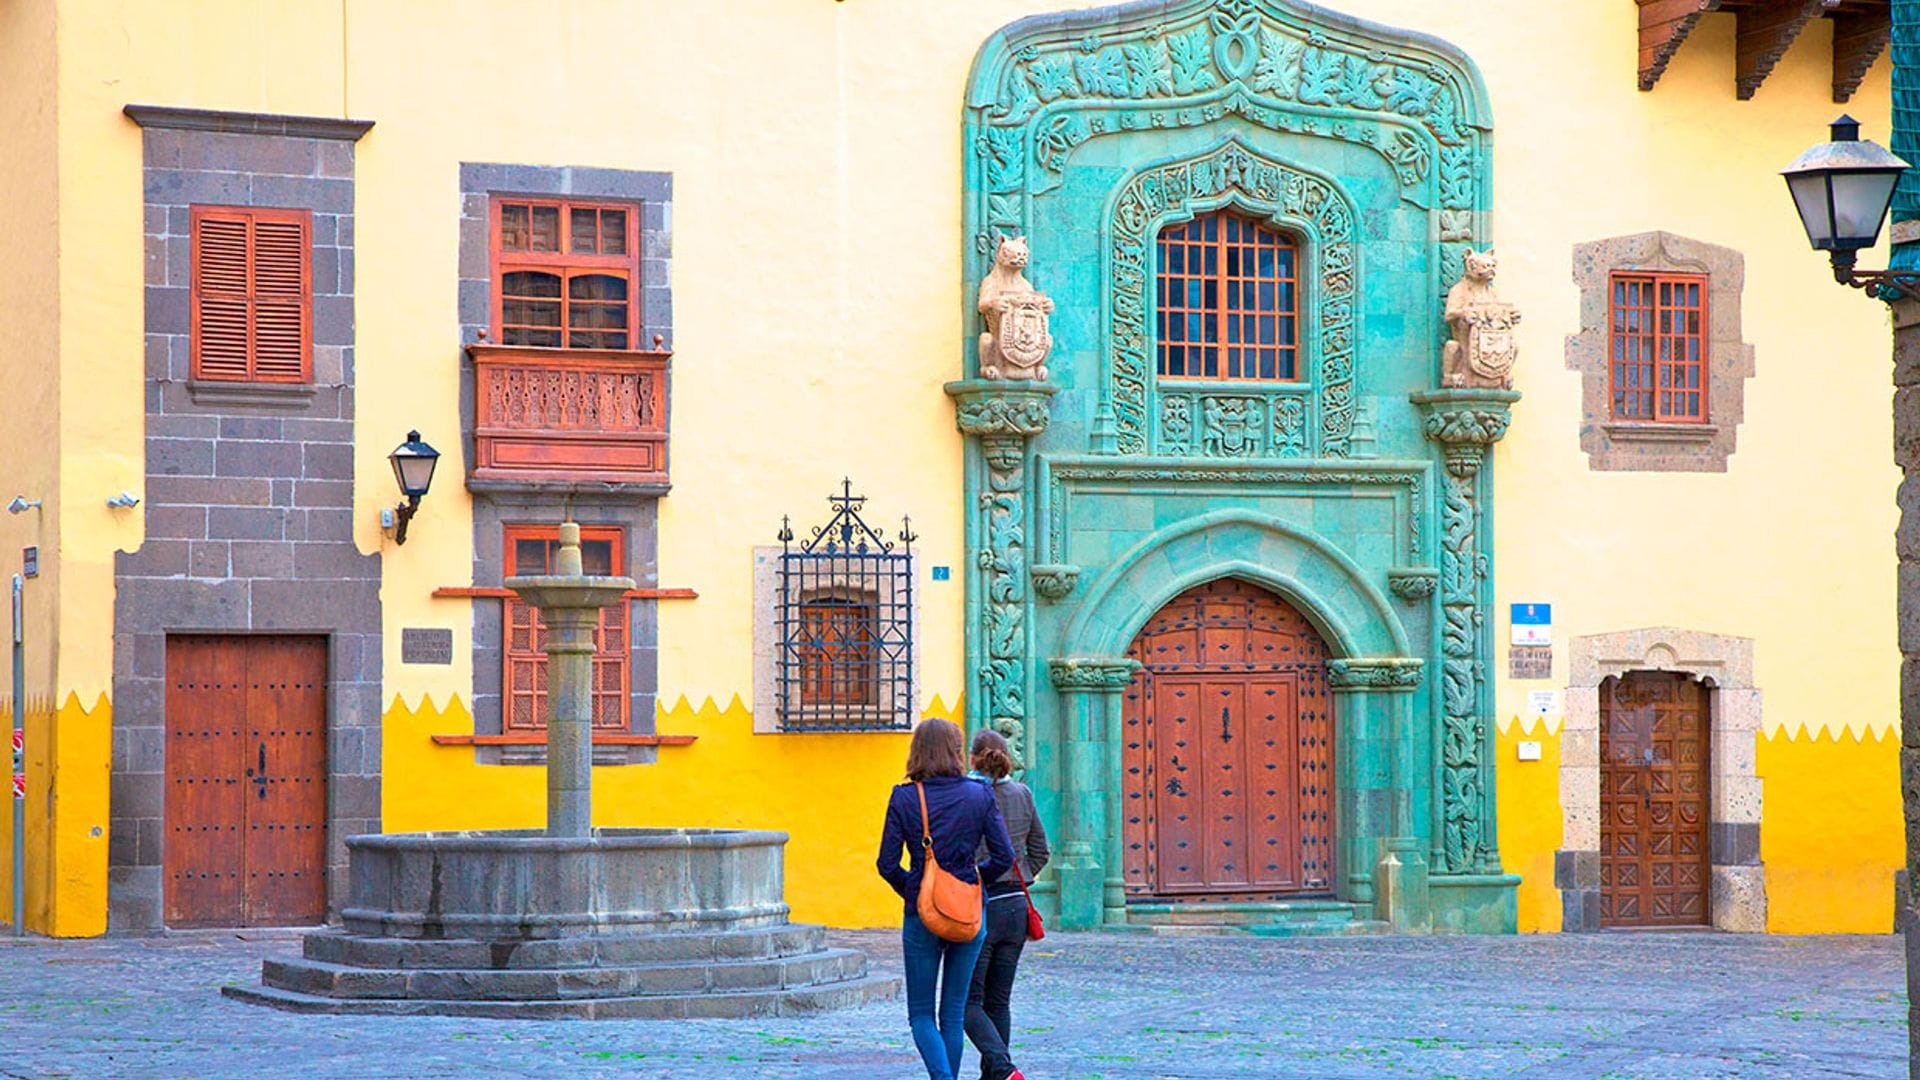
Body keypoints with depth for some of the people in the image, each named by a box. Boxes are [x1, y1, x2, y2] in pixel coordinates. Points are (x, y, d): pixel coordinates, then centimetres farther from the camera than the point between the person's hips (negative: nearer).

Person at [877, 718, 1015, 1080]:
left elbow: (887, 864, -7)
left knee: (921, 1013, 7)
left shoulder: (904, 798, -7)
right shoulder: (979, 795, -3)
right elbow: (1004, 857, -6)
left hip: (921, 915, -2)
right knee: (954, 1013, 13)